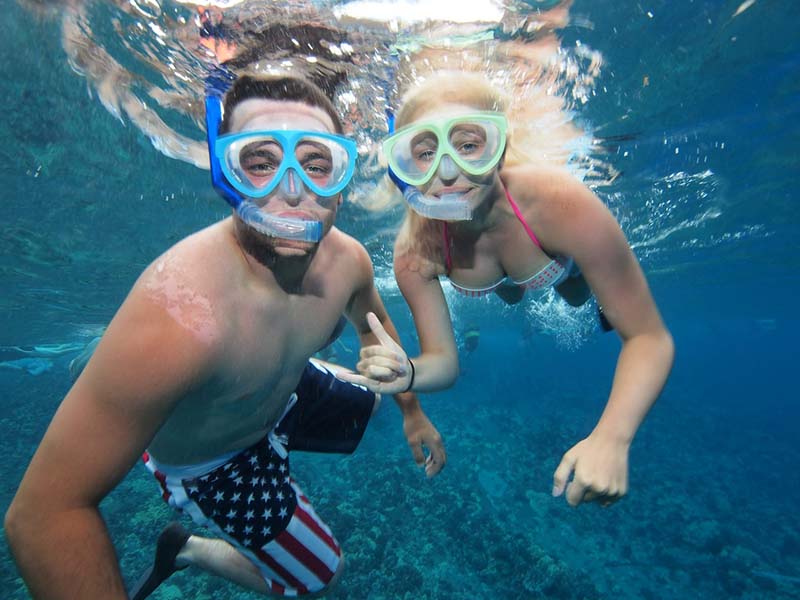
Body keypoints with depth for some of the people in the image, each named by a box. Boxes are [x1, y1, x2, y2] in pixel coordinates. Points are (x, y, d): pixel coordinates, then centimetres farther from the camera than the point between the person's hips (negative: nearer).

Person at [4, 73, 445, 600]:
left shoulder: (347, 259, -22)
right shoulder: (180, 311, -43)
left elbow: (373, 325, 1)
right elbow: (44, 512, -33)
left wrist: (412, 410, 7)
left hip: (289, 390, 6)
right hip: (205, 460, -5)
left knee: (378, 401, 27)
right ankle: (191, 550, 33)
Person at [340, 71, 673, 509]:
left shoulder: (562, 201, -48)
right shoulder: (414, 251, -41)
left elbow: (649, 336, -41)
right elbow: (443, 363, -30)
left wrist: (611, 436, -56)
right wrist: (406, 374, -53)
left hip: (572, 256, -2)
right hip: (504, 278, 2)